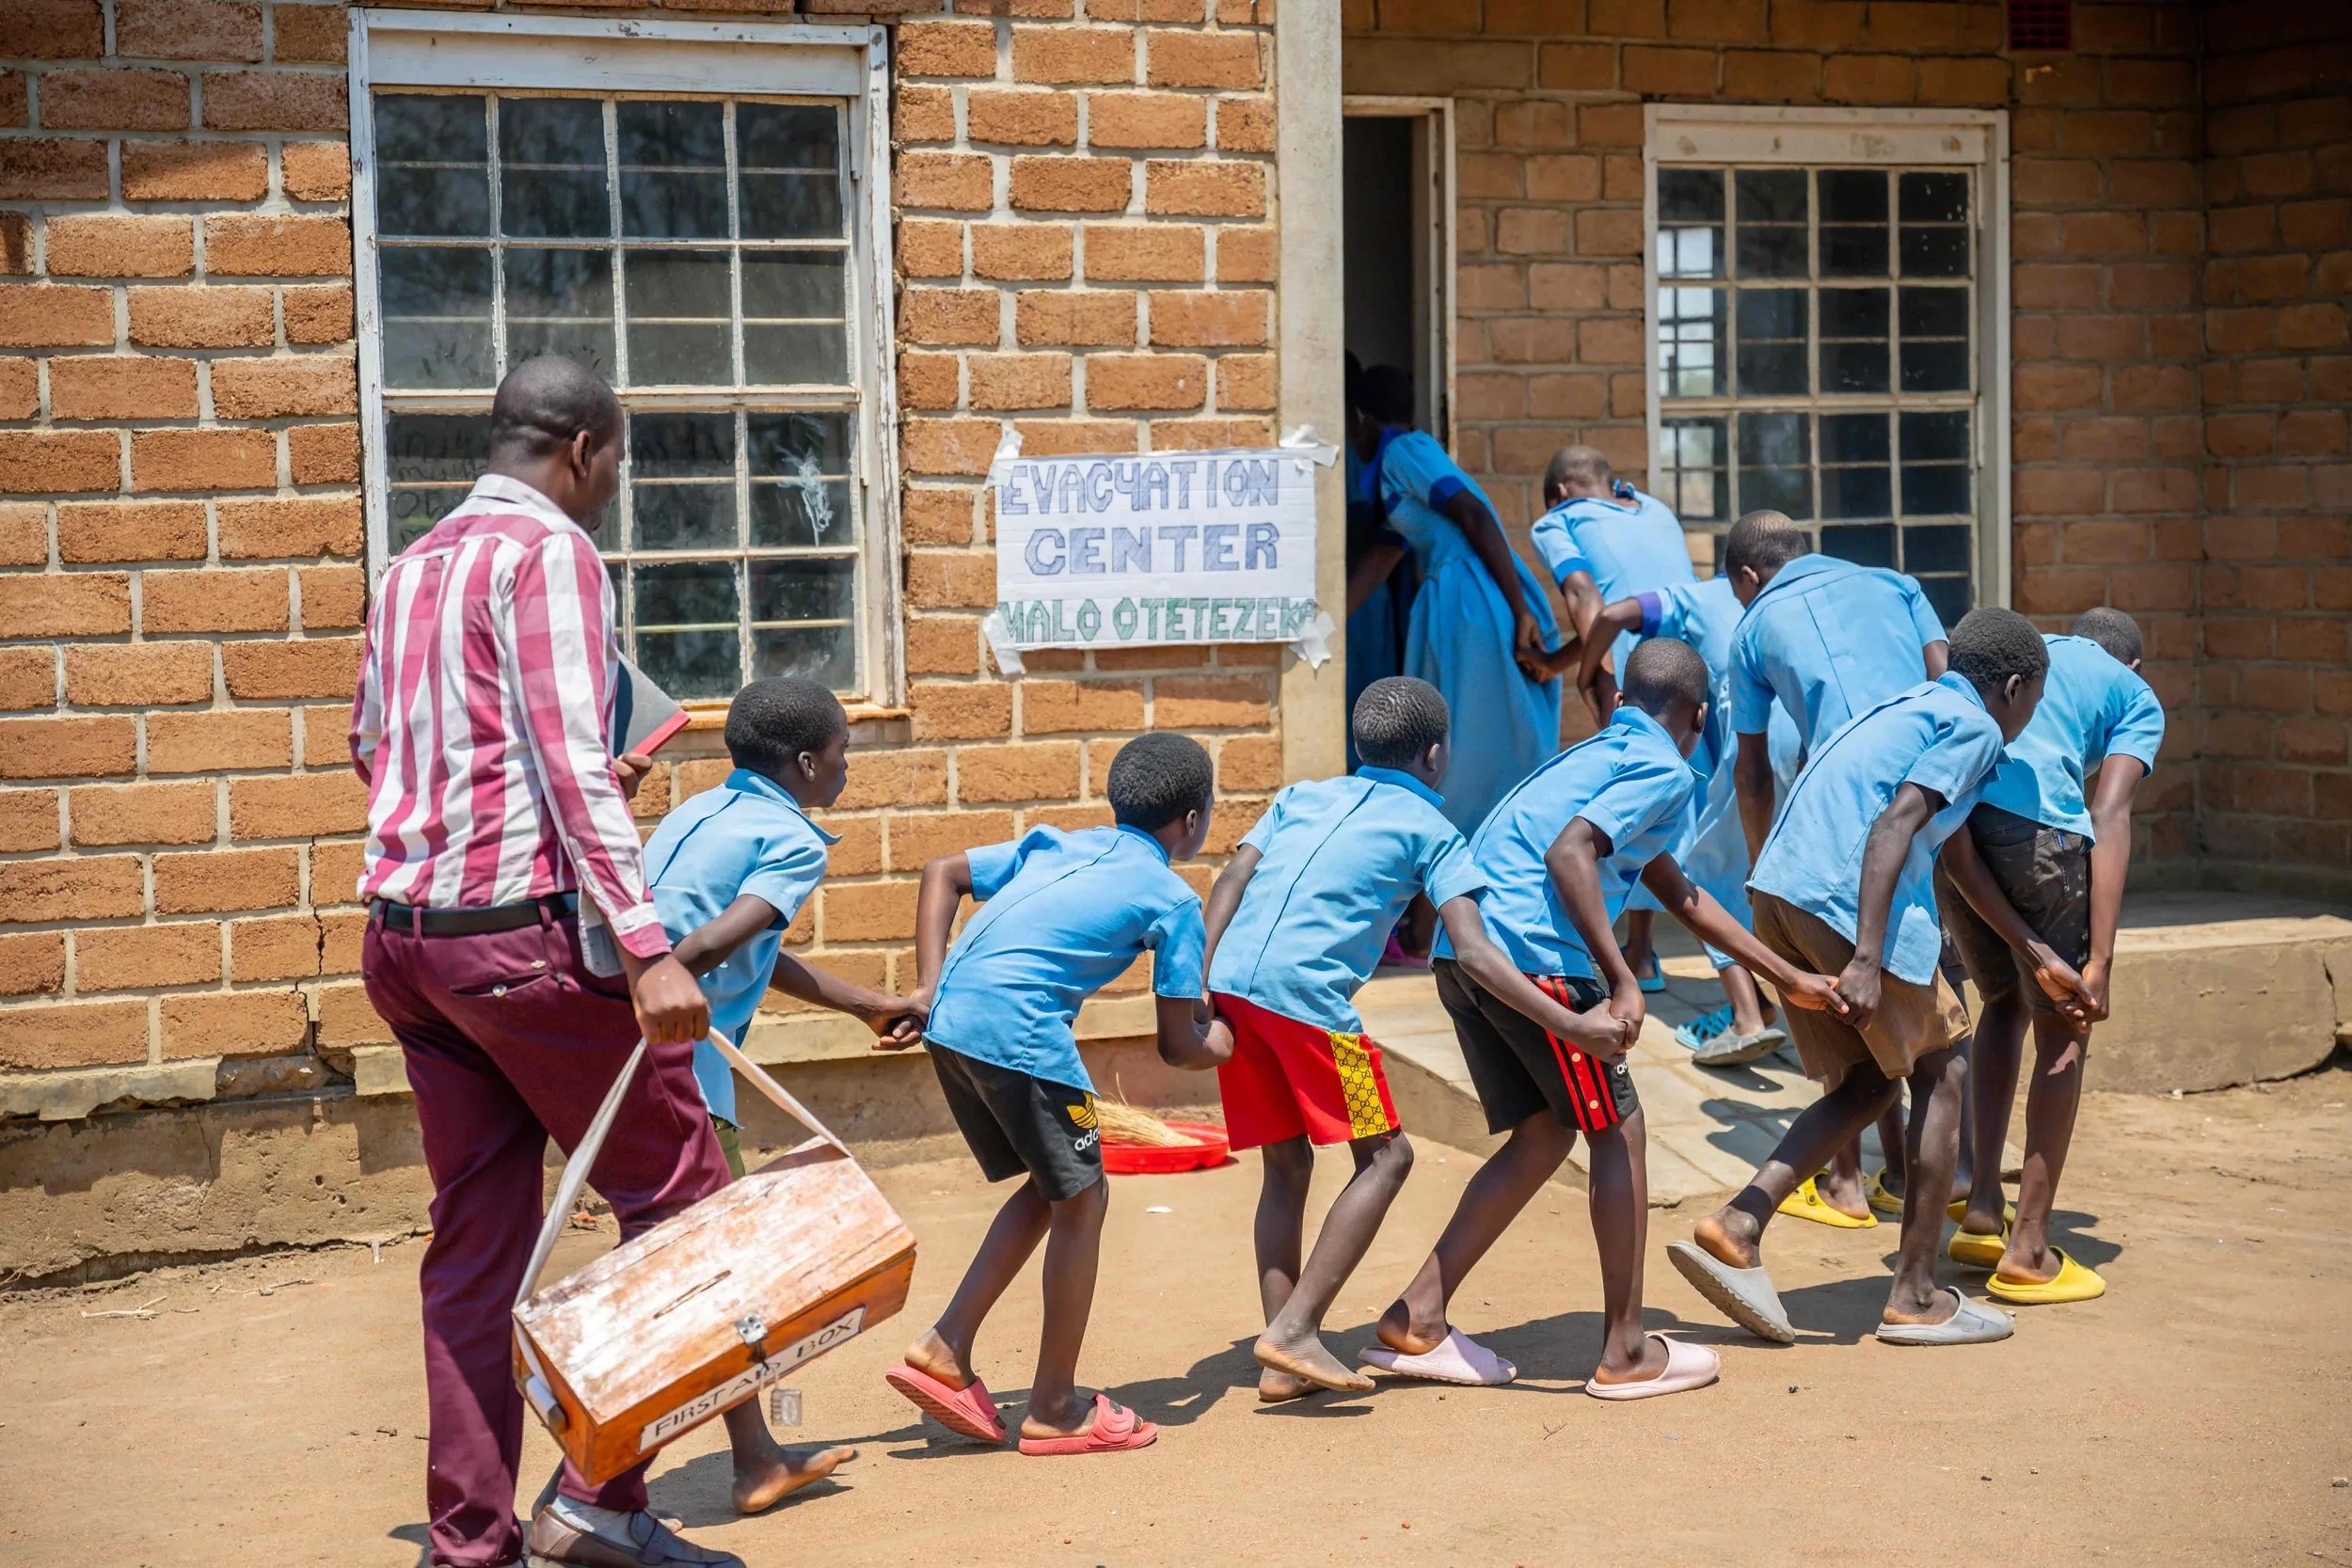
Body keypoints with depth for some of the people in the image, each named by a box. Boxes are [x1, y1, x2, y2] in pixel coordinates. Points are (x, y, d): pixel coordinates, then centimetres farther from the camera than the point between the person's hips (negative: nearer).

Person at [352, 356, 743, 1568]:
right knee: (677, 1194, 1)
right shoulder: (550, 553, -7)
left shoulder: (414, 566, 18)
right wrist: (648, 951, -22)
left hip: (404, 937, 8)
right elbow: (571, 762, -17)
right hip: (521, 925, -8)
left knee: (476, 1236, 11)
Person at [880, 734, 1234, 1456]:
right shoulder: (1173, 900, 6)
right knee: (1080, 1201, 8)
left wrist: (931, 989, 15)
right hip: (1021, 1034, -7)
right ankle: (1054, 1408, 15)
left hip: (950, 1022, 8)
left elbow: (942, 873, 23)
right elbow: (1178, 1045, 6)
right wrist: (1213, 1040, 29)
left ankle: (945, 1349, 16)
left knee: (1052, 1188, 21)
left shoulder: (1055, 845, 24)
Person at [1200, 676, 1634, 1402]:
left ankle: (1280, 1361, 12)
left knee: (1287, 1164, 16)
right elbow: (1473, 953, -3)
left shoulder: (1300, 796, 25)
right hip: (1308, 995, -6)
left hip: (1231, 986, 6)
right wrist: (1569, 1026, -4)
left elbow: (1228, 886, 13)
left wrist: (1200, 995, 8)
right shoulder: (1429, 829, 9)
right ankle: (1295, 1330, -4)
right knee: (1385, 1154, 6)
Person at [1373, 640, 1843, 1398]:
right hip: (1533, 953, -9)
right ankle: (1627, 1352, 10)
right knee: (1616, 1130, 5)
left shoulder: (1599, 754, 28)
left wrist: (1788, 979, 42)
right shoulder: (1663, 772, -1)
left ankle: (1417, 1320, 16)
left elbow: (1679, 894, 37)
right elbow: (1568, 852, -19)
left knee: (1543, 1136, 17)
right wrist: (1621, 981, -21)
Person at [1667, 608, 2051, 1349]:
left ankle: (1738, 1228, 3)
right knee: (1940, 1073, 9)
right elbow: (1894, 824, -15)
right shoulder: (1973, 729, 0)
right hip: (1847, 901, -8)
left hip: (1779, 893, 8)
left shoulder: (1912, 707, 28)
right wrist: (1867, 960, -22)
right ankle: (1916, 1296, 12)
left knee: (1868, 1080, 18)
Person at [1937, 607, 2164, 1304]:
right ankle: (2028, 1250, 11)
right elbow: (2109, 816, 2)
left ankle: (1981, 1210, 21)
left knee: (2005, 999, 26)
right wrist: (2098, 964, -5)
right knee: (2064, 1031, 11)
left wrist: (2026, 945, 20)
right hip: (2035, 826, -5)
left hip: (1942, 819, 5)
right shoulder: (2136, 698, 20)